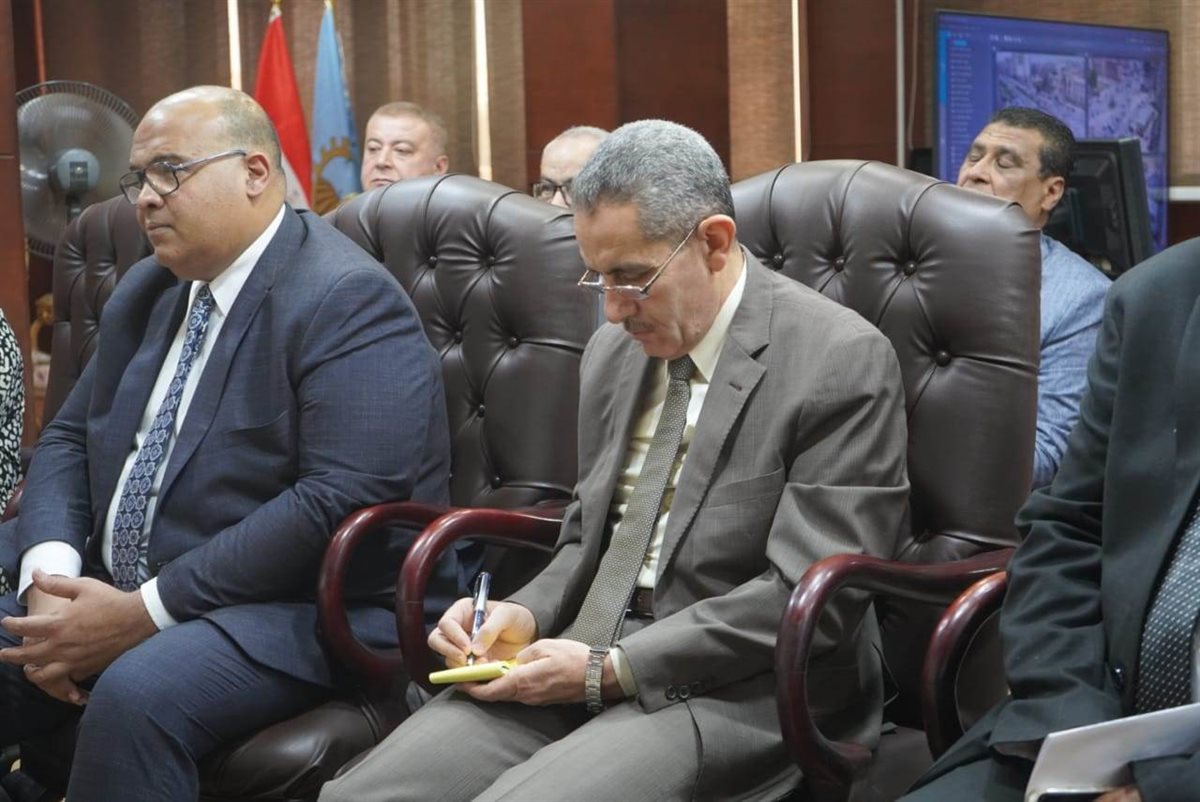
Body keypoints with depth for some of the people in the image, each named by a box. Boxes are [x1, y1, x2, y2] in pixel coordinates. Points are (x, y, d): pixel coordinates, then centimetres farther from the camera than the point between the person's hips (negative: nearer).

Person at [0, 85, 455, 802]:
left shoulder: (349, 299, -13)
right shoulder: (145, 291, 14)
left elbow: (345, 499, -22)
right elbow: (69, 439, 16)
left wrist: (146, 610, -21)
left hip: (297, 609, -8)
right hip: (112, 591, 8)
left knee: (136, 695, -35)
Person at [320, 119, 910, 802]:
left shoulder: (842, 361, -9)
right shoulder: (613, 354, 13)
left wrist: (611, 668, -16)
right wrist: (526, 616, 0)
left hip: (732, 694, -6)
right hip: (582, 661, 6)